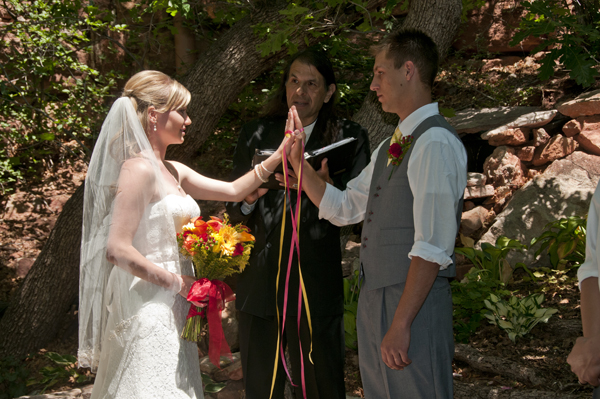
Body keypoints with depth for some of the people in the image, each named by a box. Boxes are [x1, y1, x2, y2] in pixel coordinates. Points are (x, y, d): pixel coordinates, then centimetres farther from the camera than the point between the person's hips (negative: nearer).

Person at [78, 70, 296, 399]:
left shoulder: (172, 172, 13)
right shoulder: (139, 169, -14)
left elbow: (233, 190, 18)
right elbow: (117, 250, -20)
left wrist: (281, 154, 13)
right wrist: (179, 283, -14)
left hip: (171, 309, 9)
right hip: (150, 307, -9)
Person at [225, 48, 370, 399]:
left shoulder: (349, 138, 5)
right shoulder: (256, 135, 11)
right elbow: (234, 211, 11)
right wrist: (251, 195, -12)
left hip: (316, 287, -2)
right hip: (259, 286, 2)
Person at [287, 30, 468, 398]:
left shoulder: (435, 143, -15)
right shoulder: (391, 147, 16)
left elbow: (432, 247, -21)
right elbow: (342, 208, 23)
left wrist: (401, 323, -23)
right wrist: (298, 160, 14)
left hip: (415, 303, -9)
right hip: (375, 299, 9)